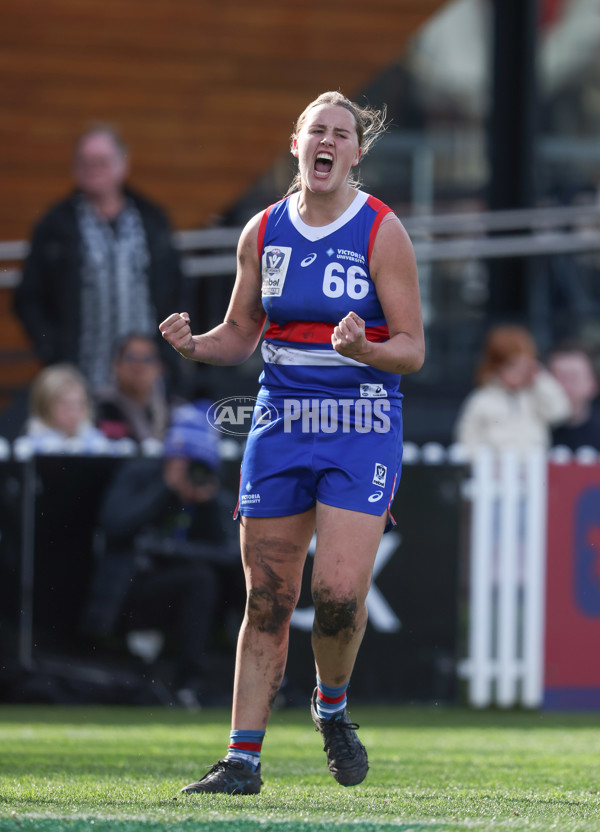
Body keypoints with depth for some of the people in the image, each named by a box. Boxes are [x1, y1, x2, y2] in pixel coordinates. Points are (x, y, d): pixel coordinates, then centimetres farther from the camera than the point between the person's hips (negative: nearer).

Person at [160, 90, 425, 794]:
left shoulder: (382, 233, -5)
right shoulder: (263, 232, 6)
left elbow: (411, 350, -5)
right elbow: (240, 335, 15)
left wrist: (363, 350, -26)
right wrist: (193, 345, -6)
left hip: (362, 428, -3)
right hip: (280, 423, 3)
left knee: (340, 592, -14)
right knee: (267, 597, 2)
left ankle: (332, 705, 16)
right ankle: (243, 759, 7)